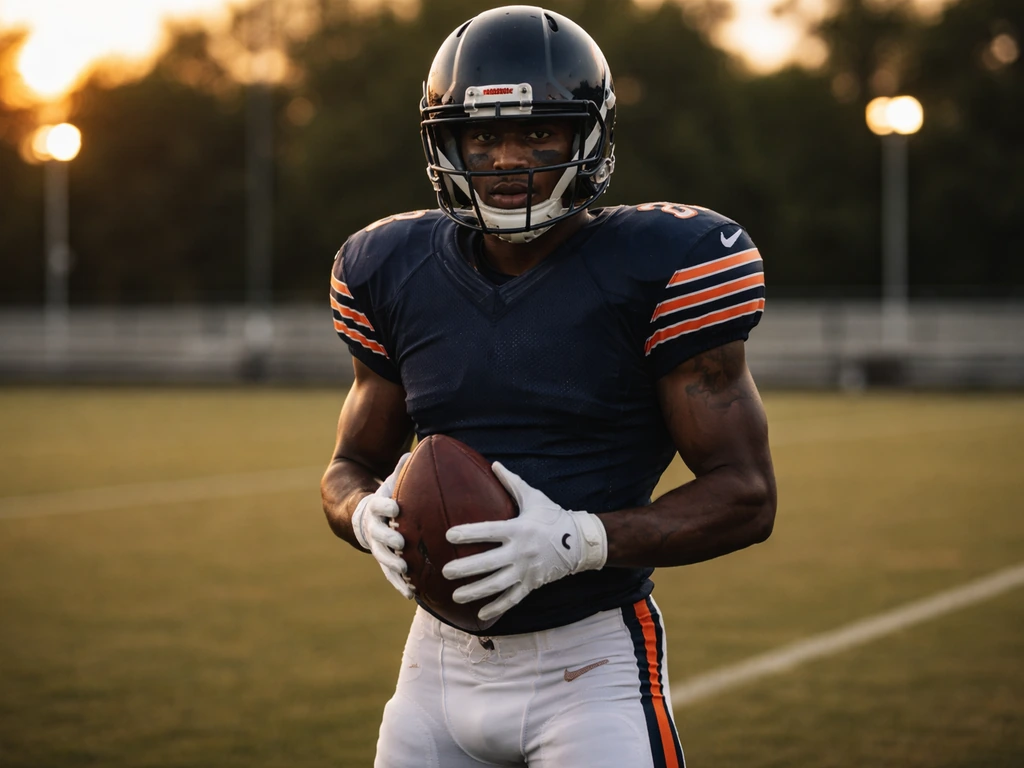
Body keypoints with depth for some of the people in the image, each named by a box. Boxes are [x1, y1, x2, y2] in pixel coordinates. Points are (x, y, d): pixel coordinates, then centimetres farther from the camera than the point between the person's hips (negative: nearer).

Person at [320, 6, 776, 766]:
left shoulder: (658, 268, -10)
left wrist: (580, 541, -23)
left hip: (589, 665, -4)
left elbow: (746, 495, -10)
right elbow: (351, 467, 14)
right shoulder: (398, 272, 4)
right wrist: (371, 516, -10)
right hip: (443, 658, 4)